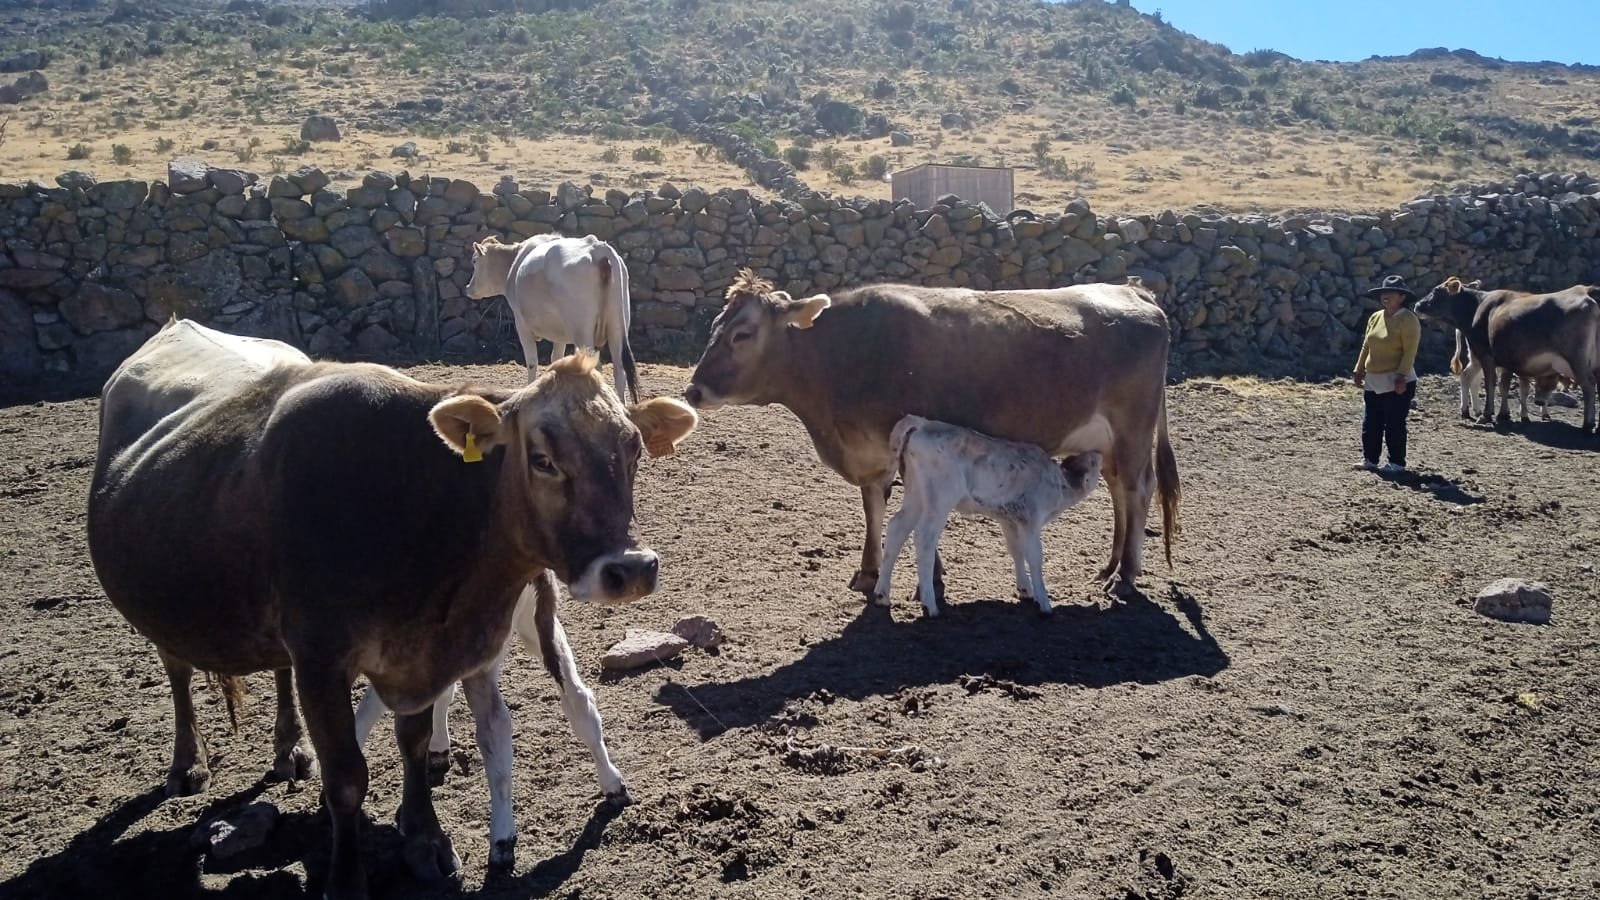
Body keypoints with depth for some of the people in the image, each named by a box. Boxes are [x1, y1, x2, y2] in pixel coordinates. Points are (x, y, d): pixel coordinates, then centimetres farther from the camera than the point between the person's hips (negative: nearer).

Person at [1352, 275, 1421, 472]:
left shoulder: (1408, 319, -11)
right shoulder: (1375, 318, 10)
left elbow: (1410, 351, -16)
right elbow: (1366, 347, 16)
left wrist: (1401, 376, -22)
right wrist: (1359, 371, 13)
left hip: (1397, 382, -7)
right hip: (1373, 381, 7)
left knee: (1394, 424, -1)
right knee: (1370, 423, 9)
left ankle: (1397, 462, 9)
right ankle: (1369, 459, 18)